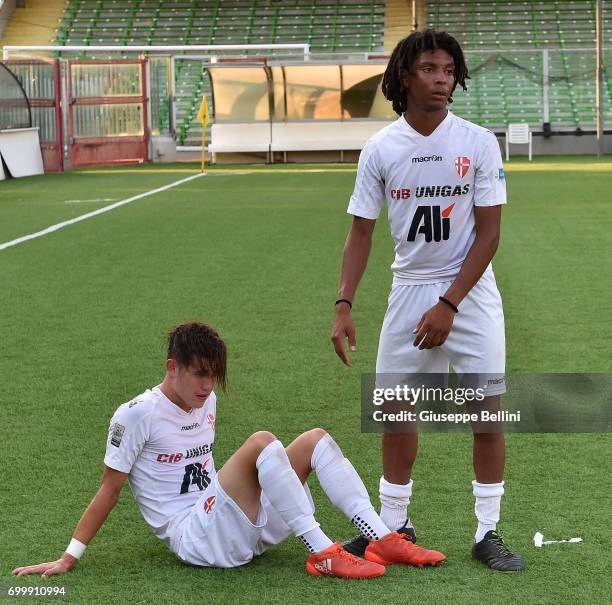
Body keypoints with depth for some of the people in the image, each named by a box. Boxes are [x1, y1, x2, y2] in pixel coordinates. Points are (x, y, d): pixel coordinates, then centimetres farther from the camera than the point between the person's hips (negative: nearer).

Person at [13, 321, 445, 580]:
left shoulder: (207, 402, 13)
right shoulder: (138, 414, -9)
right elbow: (110, 490, -6)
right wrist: (69, 558, -7)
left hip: (238, 528, 8)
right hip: (194, 538, -8)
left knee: (316, 439, -2)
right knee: (261, 442, -29)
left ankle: (384, 539, -14)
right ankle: (323, 554, -28)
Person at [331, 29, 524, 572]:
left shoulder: (478, 143, -7)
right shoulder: (380, 149, -2)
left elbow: (488, 233, -7)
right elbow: (361, 232, 2)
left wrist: (449, 304, -14)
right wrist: (344, 305, -8)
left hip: (470, 291, -2)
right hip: (409, 289, 2)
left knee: (488, 409, -4)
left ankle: (488, 533, 7)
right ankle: (395, 526, 19)